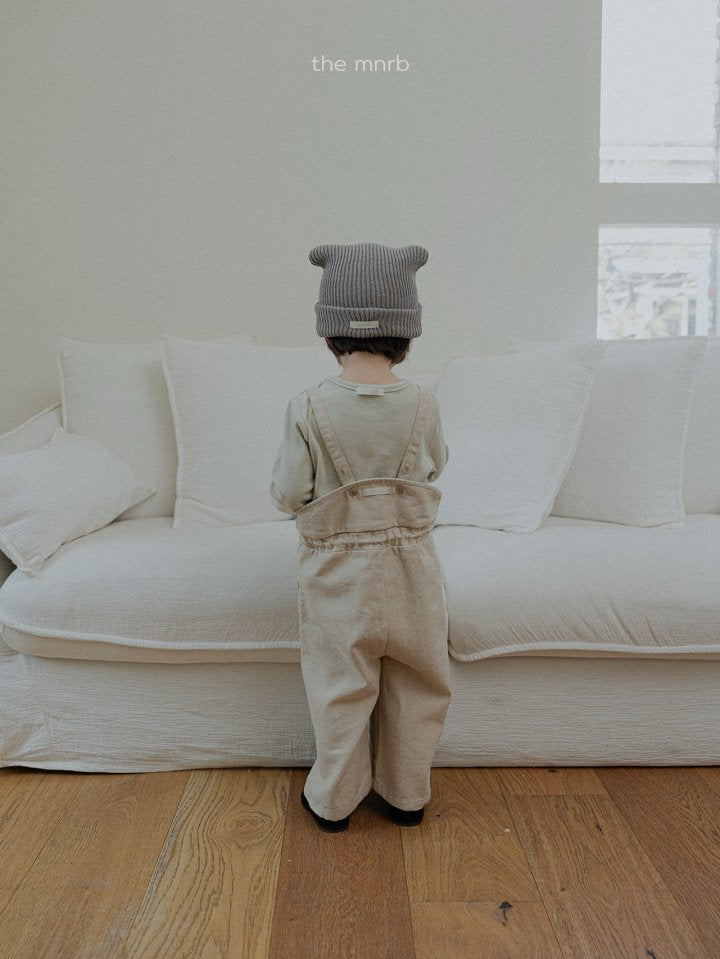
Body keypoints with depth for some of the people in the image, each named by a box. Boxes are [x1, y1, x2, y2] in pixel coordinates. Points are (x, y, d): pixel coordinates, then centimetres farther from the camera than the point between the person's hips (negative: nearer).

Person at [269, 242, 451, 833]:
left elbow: (289, 495, -11)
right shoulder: (423, 403, -11)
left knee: (340, 687, 15)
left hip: (337, 568, -1)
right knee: (416, 686, 19)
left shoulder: (309, 408, -17)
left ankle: (334, 800, 32)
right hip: (410, 563, 2)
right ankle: (406, 795, 35)